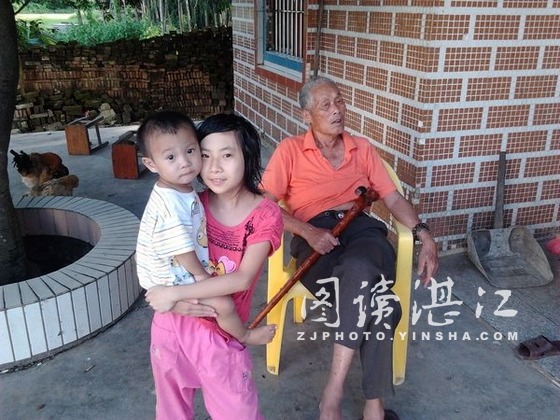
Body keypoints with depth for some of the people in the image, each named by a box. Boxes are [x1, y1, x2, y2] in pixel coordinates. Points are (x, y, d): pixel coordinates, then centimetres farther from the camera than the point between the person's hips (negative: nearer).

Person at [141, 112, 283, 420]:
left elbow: (243, 279, -23)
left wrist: (176, 292, -26)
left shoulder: (265, 215, -14)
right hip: (172, 323, 3)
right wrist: (176, 301, -22)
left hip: (219, 333, -3)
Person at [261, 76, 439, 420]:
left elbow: (393, 198, 18)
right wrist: (308, 232, -14)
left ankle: (335, 389, -27)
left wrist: (425, 235, 1)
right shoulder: (290, 150, 12)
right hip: (315, 236, -2)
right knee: (377, 304, -32)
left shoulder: (363, 148, 23)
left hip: (361, 227, 3)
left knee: (359, 270, -36)